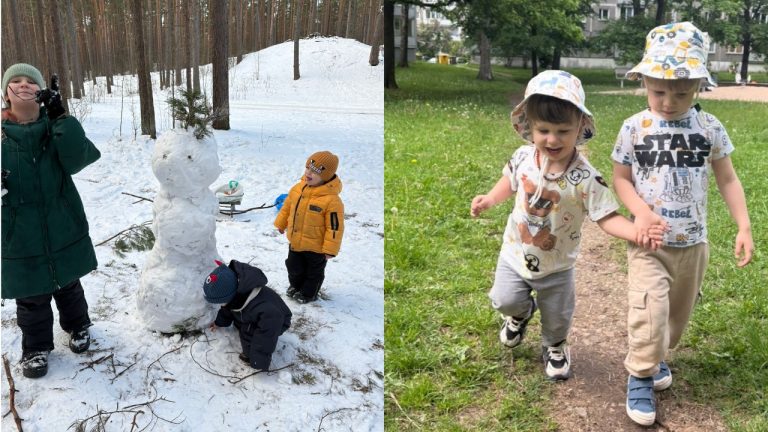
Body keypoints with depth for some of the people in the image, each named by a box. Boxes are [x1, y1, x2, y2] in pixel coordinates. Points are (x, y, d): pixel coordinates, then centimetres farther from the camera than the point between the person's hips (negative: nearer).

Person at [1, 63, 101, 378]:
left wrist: (60, 117, -29)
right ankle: (36, 347, 32)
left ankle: (77, 325, 45)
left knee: (68, 285, 20)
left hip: (62, 229, 1)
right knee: (31, 296, 10)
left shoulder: (55, 128, -3)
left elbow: (76, 159, -21)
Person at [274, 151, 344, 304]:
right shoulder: (298, 188, -8)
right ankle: (295, 286, 52)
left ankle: (308, 293, 40)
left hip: (316, 247, -6)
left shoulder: (331, 200, -29)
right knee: (294, 267, 27)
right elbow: (287, 206, 10)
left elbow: (334, 227, -24)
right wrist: (281, 223, 18)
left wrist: (330, 249, -20)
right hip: (295, 242, 6)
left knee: (314, 272, 18)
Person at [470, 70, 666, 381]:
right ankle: (522, 312, 43)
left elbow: (606, 217, -25)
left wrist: (639, 232, -42)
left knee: (557, 317, 17)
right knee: (505, 301, 5)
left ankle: (555, 347, 51)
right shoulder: (523, 158, -15)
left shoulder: (586, 178, -27)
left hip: (556, 265, -2)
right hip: (515, 254, 2)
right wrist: (489, 200, -6)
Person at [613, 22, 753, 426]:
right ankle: (640, 374, 7)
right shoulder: (635, 128, -9)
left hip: (693, 243, 3)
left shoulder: (710, 128, -5)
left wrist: (744, 227, -3)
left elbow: (727, 179, 4)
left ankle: (657, 356, 43)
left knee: (678, 314, 18)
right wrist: (641, 210, -20)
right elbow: (621, 178, -2)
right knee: (649, 313, -15)